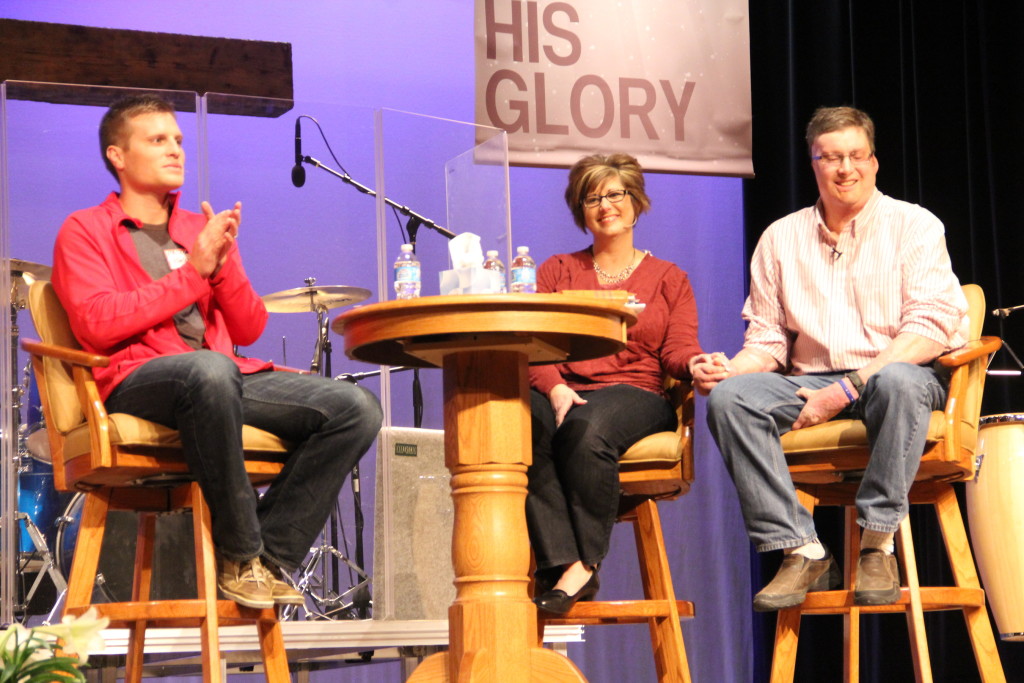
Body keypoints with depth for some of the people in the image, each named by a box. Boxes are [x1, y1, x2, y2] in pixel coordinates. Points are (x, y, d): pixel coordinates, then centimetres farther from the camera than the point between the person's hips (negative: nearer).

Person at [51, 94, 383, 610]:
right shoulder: (84, 231, 10)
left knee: (355, 408, -16)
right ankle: (238, 554, -26)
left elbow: (248, 331, 16)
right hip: (136, 381, -6)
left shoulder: (204, 230, 25)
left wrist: (223, 266, -3)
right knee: (210, 369, -42)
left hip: (225, 376, 6)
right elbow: (97, 325, -9)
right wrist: (192, 273, -7)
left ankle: (271, 555, -14)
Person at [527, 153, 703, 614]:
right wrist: (555, 388, -14)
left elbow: (678, 351, 6)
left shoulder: (668, 278, 21)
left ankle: (583, 565, -35)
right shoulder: (557, 271, 23)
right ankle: (562, 563, -42)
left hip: (636, 393, -1)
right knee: (522, 427, -37)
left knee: (588, 429, -39)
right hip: (562, 393, 1)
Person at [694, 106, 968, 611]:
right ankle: (802, 552, -27)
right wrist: (731, 368, -11)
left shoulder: (913, 225, 3)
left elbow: (932, 324, -9)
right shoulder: (781, 238, 14)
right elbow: (767, 340, 14)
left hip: (895, 373, -3)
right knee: (729, 397, -26)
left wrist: (849, 388, -19)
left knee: (899, 381, -40)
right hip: (810, 383, 3)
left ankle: (876, 546, -29)